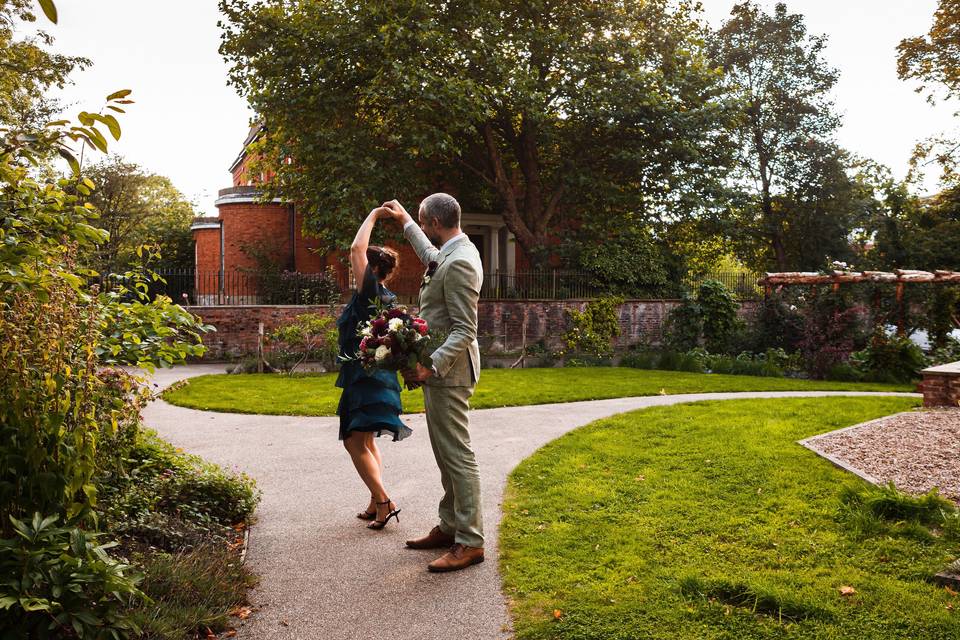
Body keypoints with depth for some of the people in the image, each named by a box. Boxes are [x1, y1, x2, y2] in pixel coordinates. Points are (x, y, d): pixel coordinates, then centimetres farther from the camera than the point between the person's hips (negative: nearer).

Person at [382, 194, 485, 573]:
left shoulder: (459, 263, -21)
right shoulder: (451, 252, 11)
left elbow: (464, 331, -23)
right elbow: (431, 255, 37)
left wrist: (431, 367, -30)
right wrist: (405, 222, 44)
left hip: (448, 371, -11)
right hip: (439, 367, 11)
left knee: (457, 455, -5)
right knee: (446, 454, 16)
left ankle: (470, 542, 3)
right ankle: (449, 527, 27)